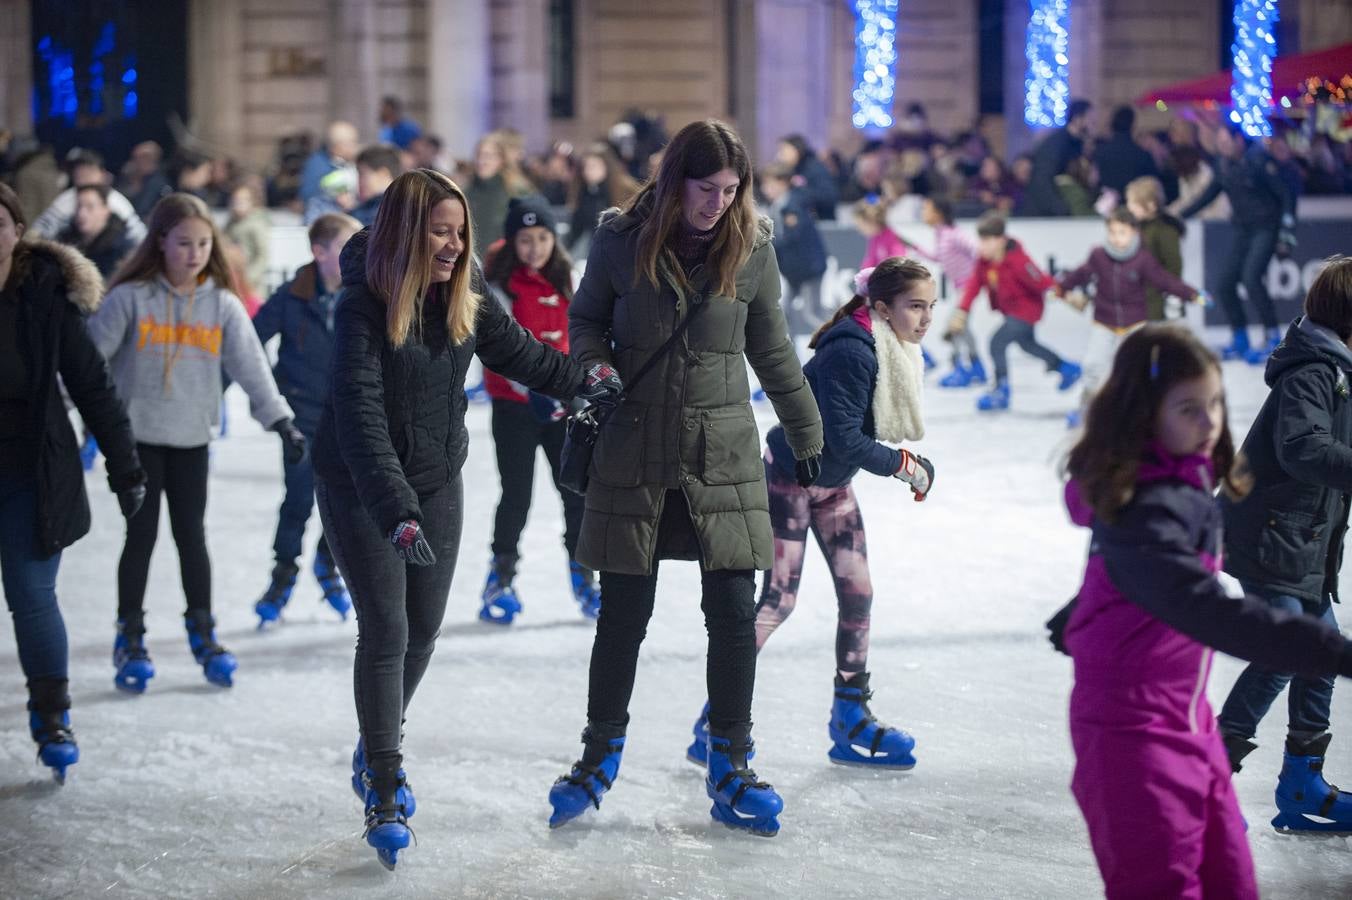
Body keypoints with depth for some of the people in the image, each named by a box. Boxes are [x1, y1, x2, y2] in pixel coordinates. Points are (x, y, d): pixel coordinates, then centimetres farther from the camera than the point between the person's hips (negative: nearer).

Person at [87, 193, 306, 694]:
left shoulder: (222, 305, 0)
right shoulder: (130, 298, -7)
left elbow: (251, 366, -2)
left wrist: (281, 422, -9)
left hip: (192, 438, 2)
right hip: (136, 435, -2)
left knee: (192, 535, 8)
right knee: (141, 535, 1)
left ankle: (202, 634, 21)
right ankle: (130, 640, 12)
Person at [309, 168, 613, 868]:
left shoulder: (464, 298, -5)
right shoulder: (362, 308, -23)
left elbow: (513, 348, 14)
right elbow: (360, 416, -30)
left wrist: (577, 381, 19)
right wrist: (397, 512, -38)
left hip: (438, 482, 6)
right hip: (361, 488, -6)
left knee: (423, 626, 13)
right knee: (385, 631, -9)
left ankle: (377, 751, 37)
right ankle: (383, 797, 0)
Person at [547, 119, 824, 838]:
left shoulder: (752, 250, -1)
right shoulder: (621, 239, -5)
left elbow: (772, 350, 11)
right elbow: (586, 317, 10)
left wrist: (805, 435, 18)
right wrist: (593, 368, -11)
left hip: (723, 455, 1)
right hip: (633, 450, -1)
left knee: (734, 615, -1)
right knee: (624, 614, 5)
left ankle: (730, 771, 12)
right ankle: (600, 756, 24)